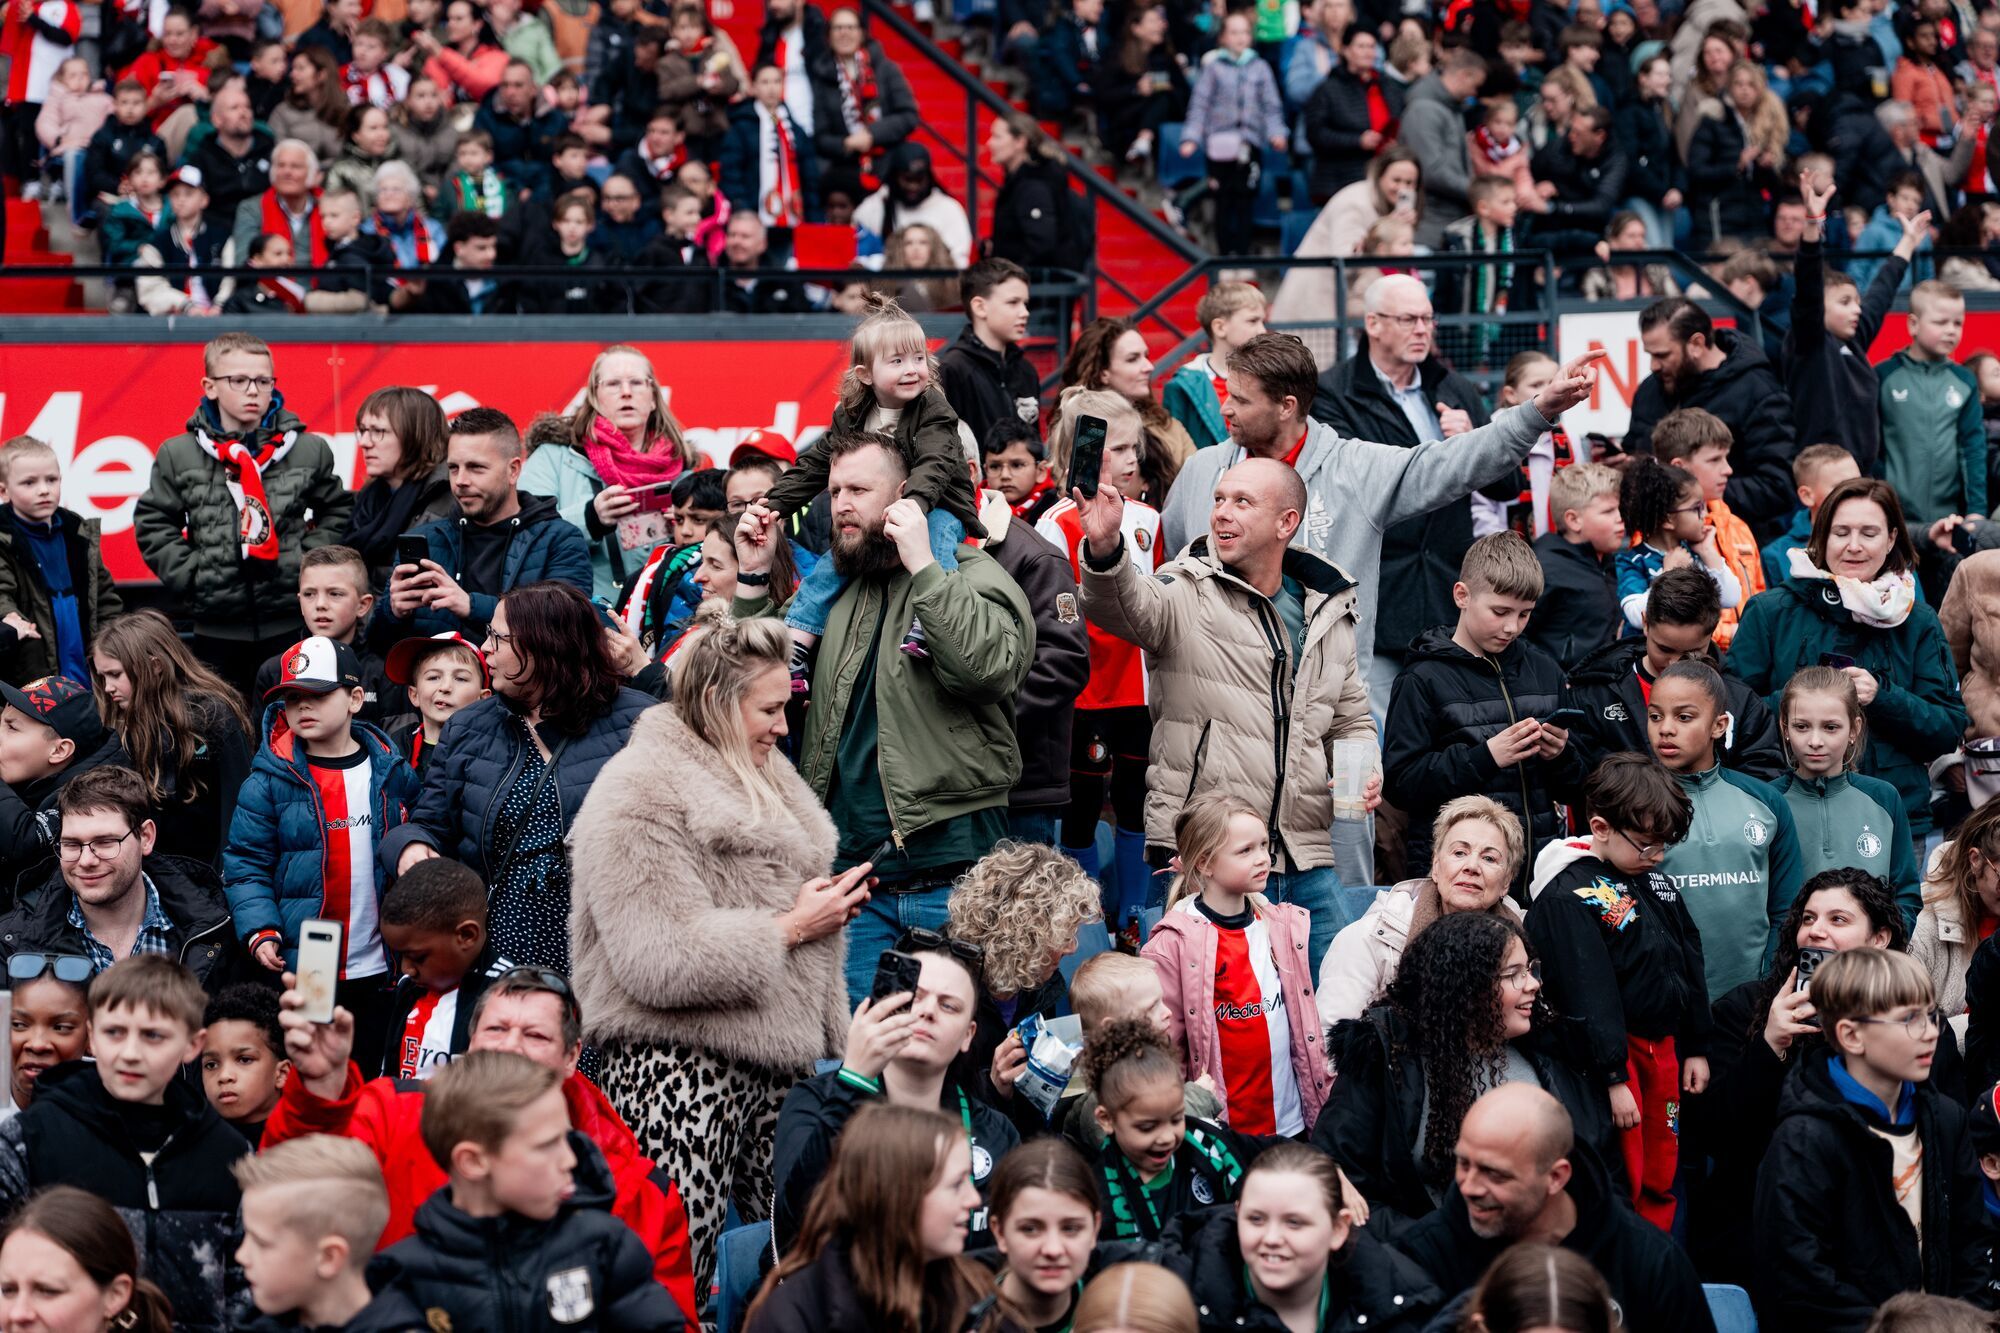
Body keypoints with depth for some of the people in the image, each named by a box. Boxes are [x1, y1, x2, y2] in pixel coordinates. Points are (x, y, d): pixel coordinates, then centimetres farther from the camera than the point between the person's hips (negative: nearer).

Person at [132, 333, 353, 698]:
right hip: (216, 629, 0)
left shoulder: (309, 450, 3)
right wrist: (188, 573, -3)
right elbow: (153, 524, 7)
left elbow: (337, 511, 13)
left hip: (290, 624, 0)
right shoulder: (178, 455, 1)